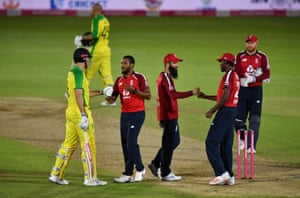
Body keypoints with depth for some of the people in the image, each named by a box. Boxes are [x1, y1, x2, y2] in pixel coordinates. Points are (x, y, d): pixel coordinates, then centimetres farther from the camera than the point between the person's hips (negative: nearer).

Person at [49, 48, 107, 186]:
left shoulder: (72, 72, 16)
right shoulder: (78, 72, -13)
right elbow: (78, 93, -23)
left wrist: (101, 92, 31)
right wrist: (83, 115, -27)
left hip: (70, 112, 9)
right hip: (80, 112, -9)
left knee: (69, 144, 13)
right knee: (88, 145, -4)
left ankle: (56, 175, 13)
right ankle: (90, 178, -3)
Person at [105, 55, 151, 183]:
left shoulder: (139, 78, -7)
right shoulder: (119, 80, 11)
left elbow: (148, 95, -10)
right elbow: (112, 98, 10)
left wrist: (134, 90, -22)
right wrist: (109, 98, -13)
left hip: (137, 113, -7)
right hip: (124, 114, 7)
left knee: (131, 142, -13)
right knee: (125, 144, 6)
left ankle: (128, 173, -5)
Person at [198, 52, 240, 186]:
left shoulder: (228, 76, -12)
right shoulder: (235, 76, 19)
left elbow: (225, 98, -20)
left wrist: (212, 111, -14)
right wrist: (206, 97, 28)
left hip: (226, 110, -10)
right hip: (233, 110, 10)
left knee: (211, 142, -10)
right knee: (226, 144, 12)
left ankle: (222, 173, -17)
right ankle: (229, 177, 11)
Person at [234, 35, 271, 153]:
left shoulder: (262, 57, 2)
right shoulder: (240, 57, 7)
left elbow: (266, 75, -4)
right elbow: (236, 73, -4)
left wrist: (254, 78, -19)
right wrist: (251, 75, -18)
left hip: (256, 89, -2)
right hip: (242, 89, 2)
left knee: (255, 119, -8)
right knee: (238, 118, 0)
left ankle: (251, 146, -8)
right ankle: (243, 139, 26)